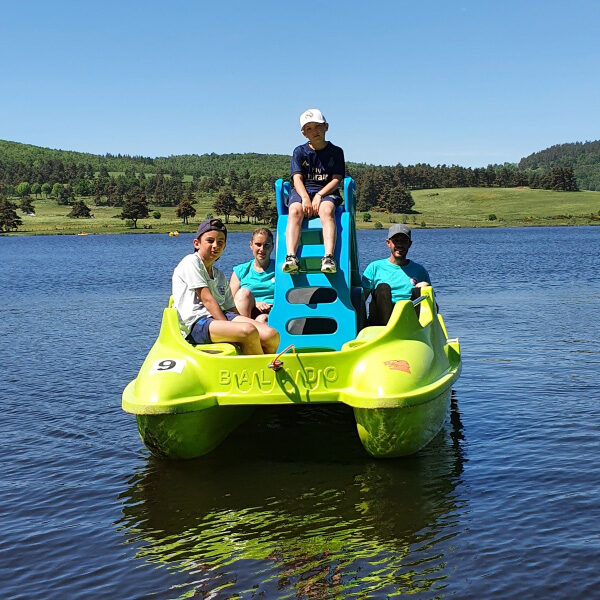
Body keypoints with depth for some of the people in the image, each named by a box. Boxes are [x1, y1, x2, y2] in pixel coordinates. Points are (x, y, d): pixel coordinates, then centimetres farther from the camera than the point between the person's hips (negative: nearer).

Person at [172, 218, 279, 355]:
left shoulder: (220, 276, 28)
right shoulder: (191, 262, 2)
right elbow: (207, 299, -8)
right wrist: (228, 328, -15)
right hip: (195, 324, -8)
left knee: (271, 336, -16)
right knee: (249, 331, -33)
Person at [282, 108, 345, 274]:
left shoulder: (336, 152, 11)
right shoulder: (300, 152, 12)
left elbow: (336, 179, 2)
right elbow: (297, 178, 0)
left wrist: (319, 195, -14)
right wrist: (305, 198, -19)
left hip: (327, 192, -1)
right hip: (302, 191, 1)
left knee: (326, 211, -36)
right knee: (295, 211, -33)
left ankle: (329, 258, -51)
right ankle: (291, 257, -48)